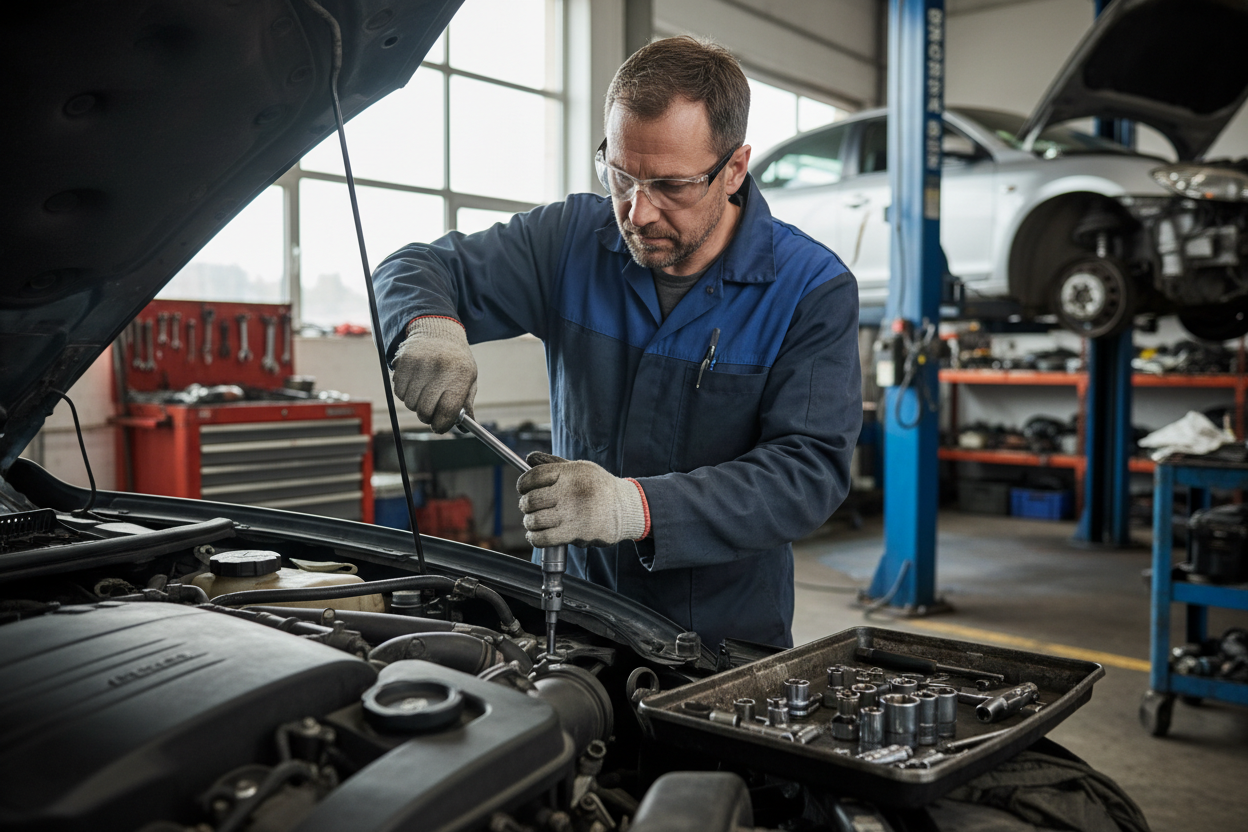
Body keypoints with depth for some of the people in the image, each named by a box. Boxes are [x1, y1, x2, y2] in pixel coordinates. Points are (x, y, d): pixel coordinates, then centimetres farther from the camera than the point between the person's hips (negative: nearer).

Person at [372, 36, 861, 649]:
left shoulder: (815, 290, -8)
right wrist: (429, 326, -19)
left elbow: (811, 468, -16)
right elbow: (415, 269, 7)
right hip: (572, 614, 0)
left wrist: (639, 507, -30)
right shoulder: (574, 237, 1)